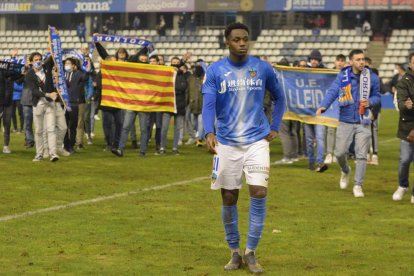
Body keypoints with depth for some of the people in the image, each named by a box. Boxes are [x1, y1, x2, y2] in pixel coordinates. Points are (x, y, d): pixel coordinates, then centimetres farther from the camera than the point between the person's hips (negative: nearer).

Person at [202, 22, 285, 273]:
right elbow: (208, 104, -13)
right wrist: (209, 133, -29)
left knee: (259, 193, -12)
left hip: (257, 141, 0)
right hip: (226, 143, 0)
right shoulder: (215, 71, -3)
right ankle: (235, 253, 20)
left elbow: (279, 98, 16)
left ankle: (251, 252, 1)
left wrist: (275, 128, 8)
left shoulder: (263, 68, 1)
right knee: (229, 199, 5)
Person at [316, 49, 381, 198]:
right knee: (339, 152, 2)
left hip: (363, 122, 0)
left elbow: (377, 96, 11)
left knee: (361, 155, -1)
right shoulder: (342, 76, -3)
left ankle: (358, 185, 10)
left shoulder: (372, 77, 0)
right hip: (345, 122, 0)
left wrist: (370, 102, -12)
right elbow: (332, 91, -13)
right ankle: (345, 171, 35)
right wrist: (323, 106, -31)